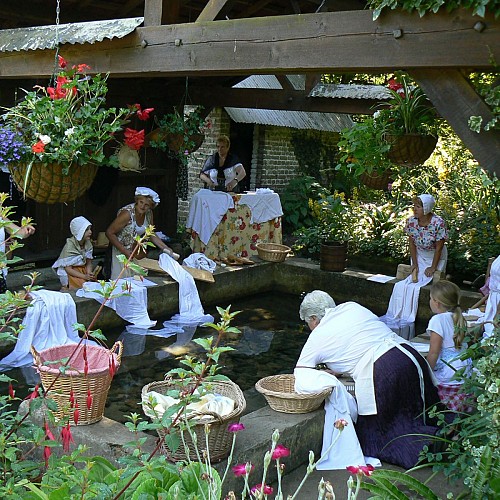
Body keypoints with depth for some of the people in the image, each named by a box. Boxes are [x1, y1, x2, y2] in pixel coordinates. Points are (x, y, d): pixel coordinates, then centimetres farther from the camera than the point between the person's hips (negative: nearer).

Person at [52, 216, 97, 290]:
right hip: (71, 273, -6)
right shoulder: (70, 246, -20)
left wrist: (89, 273, -17)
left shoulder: (88, 243, -3)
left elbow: (89, 263, 4)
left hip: (83, 270, 6)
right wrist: (84, 276, -28)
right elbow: (68, 269, -20)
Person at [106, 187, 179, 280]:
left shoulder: (149, 214, -6)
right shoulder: (128, 213, -25)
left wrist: (165, 248, -3)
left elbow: (151, 234, 7)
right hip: (121, 251, -6)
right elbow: (109, 232, -22)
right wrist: (125, 251, -26)